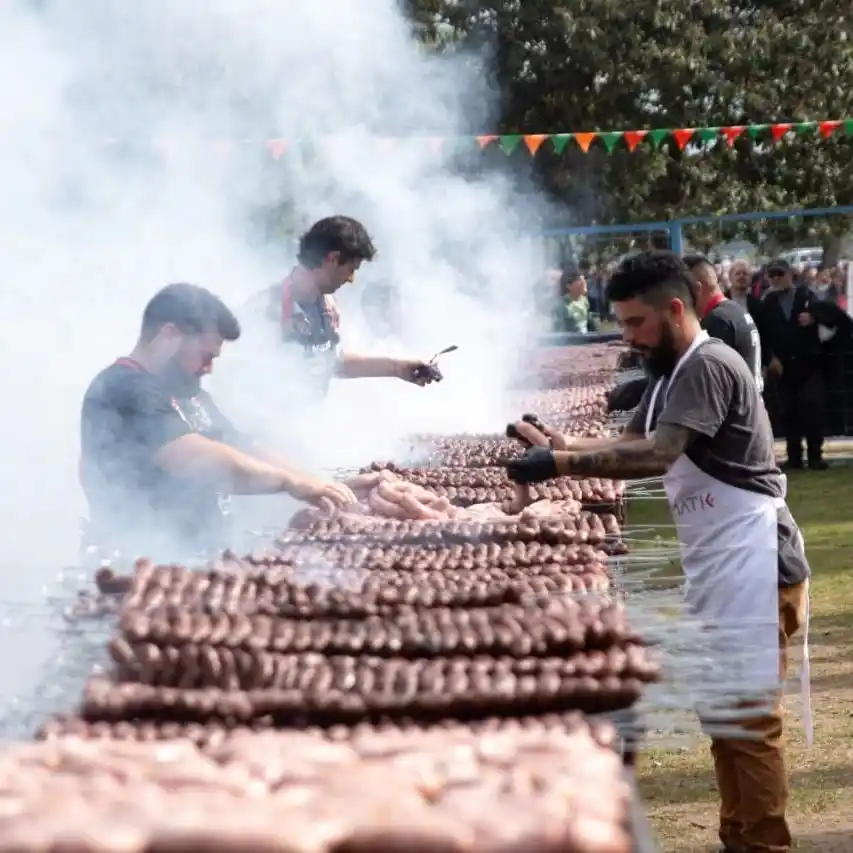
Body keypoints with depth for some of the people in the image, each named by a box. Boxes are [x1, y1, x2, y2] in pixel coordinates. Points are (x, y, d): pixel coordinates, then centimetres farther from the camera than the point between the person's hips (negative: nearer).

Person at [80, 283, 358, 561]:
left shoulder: (186, 392, 18)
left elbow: (244, 451, 19)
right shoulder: (123, 391, -14)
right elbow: (198, 461, -24)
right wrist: (289, 481, -17)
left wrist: (314, 485, 4)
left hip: (196, 556, 9)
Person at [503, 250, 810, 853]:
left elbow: (656, 455, -28)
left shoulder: (709, 365, -17)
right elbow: (630, 444, 13)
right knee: (722, 714, 16)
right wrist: (560, 444, -3)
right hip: (717, 568, 10)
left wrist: (560, 463, -29)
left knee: (748, 719, -6)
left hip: (752, 566, -10)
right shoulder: (675, 374, 16)